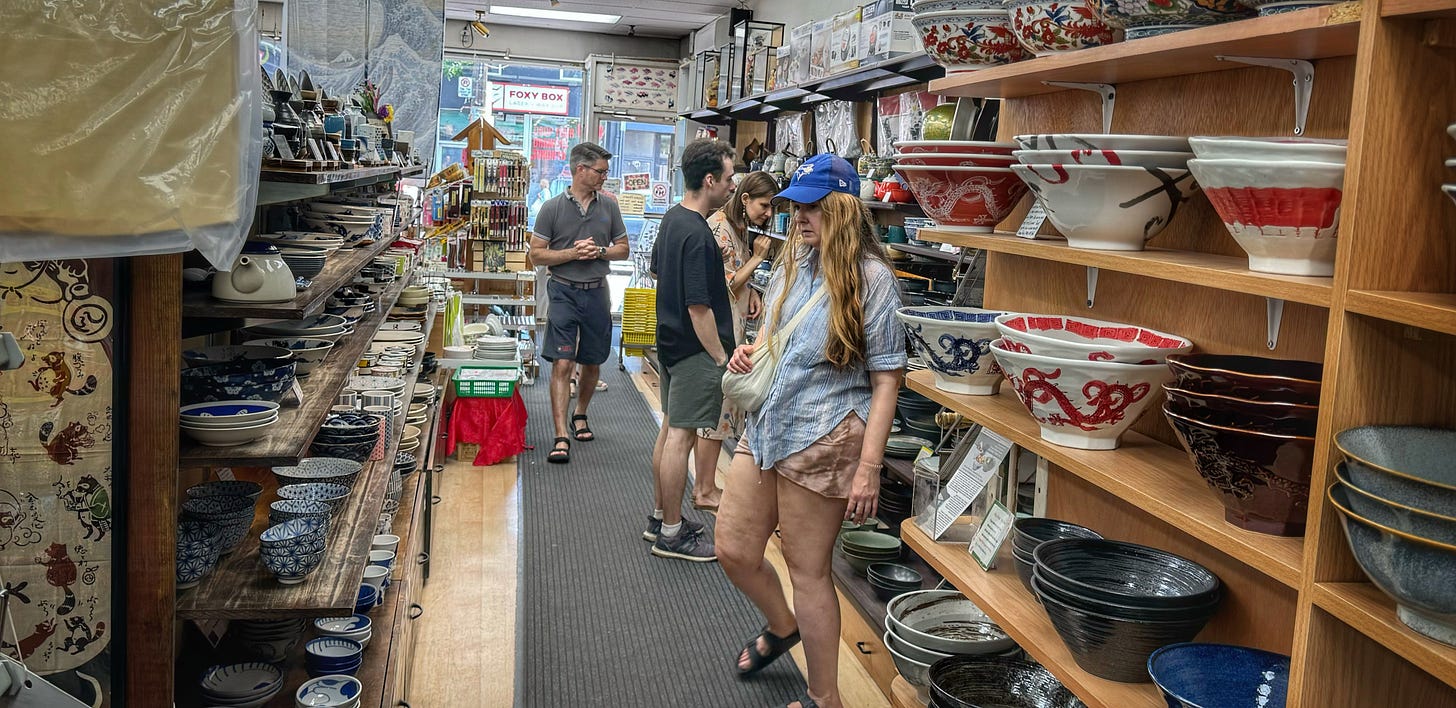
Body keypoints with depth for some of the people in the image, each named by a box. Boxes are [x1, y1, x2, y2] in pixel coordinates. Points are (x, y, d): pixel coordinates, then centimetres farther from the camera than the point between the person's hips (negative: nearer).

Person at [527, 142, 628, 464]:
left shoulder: (608, 206, 7)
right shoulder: (552, 208, -2)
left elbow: (623, 248, 13)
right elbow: (537, 254, -2)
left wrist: (599, 251, -6)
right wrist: (572, 253, -15)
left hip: (597, 293, 4)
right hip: (564, 292, -4)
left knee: (592, 364, 13)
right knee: (562, 364, -11)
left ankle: (580, 416, 37)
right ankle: (561, 438, -12)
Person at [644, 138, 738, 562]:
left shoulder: (673, 220, 8)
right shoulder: (697, 235, -23)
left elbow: (658, 270, 23)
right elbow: (699, 308, -24)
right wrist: (722, 358, -18)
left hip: (671, 340, 10)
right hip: (696, 349, -10)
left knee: (670, 429, 17)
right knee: (681, 436, -3)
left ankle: (662, 517, 29)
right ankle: (672, 534, 5)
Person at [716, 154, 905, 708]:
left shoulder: (871, 277, -13)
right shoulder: (792, 263, 7)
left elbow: (886, 378, -14)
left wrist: (869, 467, -19)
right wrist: (750, 352, -1)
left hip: (823, 441, -7)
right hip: (766, 427, 7)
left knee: (808, 571, 4)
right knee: (733, 551, 13)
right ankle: (782, 626, 44)